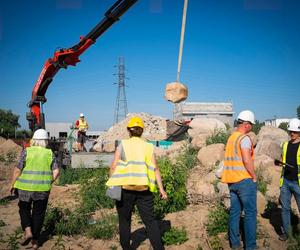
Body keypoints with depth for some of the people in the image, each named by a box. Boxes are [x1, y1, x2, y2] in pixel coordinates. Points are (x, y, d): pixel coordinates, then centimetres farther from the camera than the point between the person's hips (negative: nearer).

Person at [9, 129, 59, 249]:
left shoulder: (26, 151, -5)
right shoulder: (50, 154, 0)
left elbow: (18, 170, -6)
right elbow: (56, 171, -4)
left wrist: (12, 185, 6)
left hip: (26, 187, -1)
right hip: (43, 188, 1)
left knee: (24, 209, 21)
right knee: (38, 213, 13)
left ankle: (27, 231, 2)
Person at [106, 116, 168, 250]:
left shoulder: (123, 145, 1)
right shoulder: (148, 146, 7)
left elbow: (113, 166, -4)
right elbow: (155, 168, 1)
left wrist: (111, 183, 9)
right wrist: (161, 189, 3)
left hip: (125, 188, -1)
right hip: (144, 189, 2)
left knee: (124, 221, 15)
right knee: (150, 221, 9)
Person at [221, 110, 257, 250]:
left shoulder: (231, 137, 12)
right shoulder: (244, 138, -13)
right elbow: (247, 160, -21)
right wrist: (254, 177, -9)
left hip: (232, 181, 8)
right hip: (245, 180, -8)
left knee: (234, 212, 11)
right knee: (250, 213, 1)